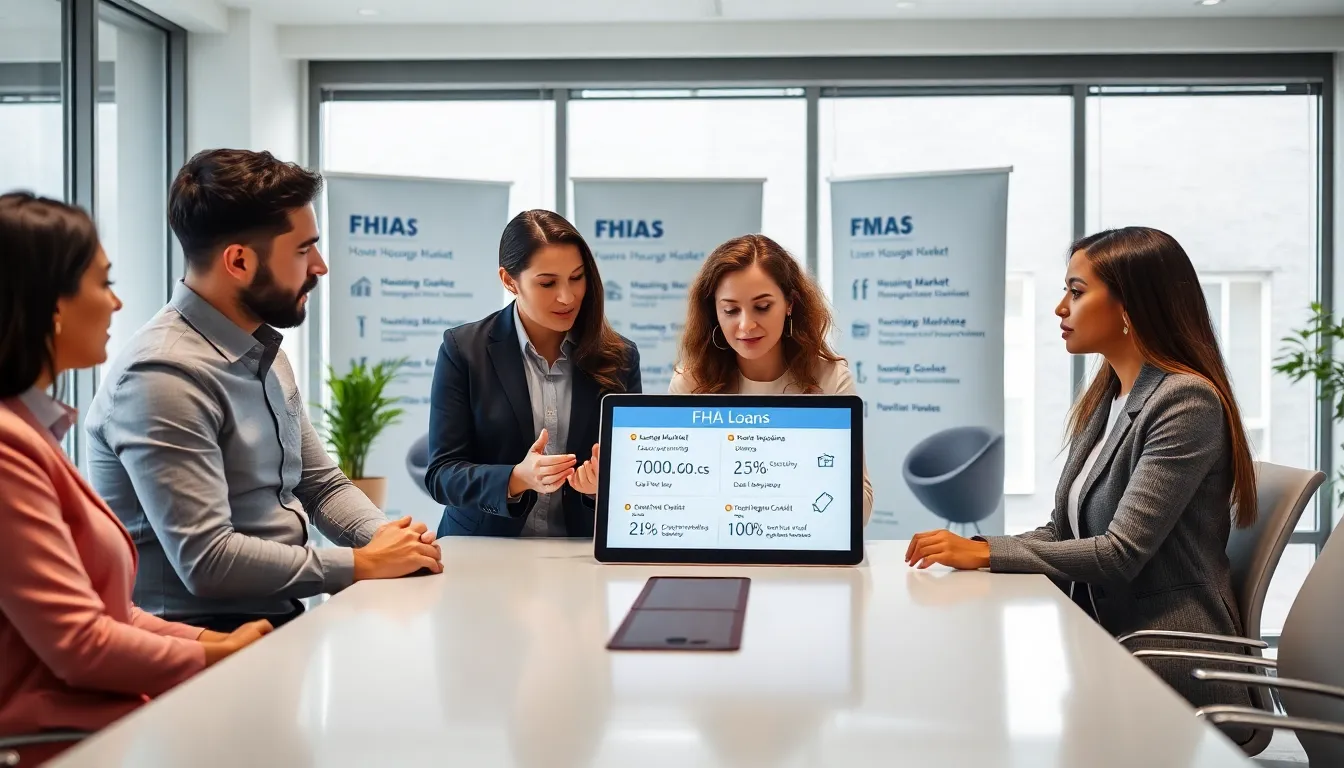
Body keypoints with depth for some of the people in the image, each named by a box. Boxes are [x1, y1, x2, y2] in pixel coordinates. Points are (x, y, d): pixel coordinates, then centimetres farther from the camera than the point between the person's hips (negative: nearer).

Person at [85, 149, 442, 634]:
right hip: (208, 638, -8)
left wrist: (386, 539, -4)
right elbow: (207, 560, -23)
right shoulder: (164, 376, -19)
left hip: (281, 619, 8)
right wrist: (362, 564, -16)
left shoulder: (263, 352, 10)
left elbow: (322, 485, 16)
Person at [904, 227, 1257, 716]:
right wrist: (968, 550, -5)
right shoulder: (1104, 400, 11)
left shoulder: (1187, 401, -15)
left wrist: (985, 552, -19)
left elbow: (1120, 555, -21)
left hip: (1167, 657, -7)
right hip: (1101, 634, 7)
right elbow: (1065, 531, 11)